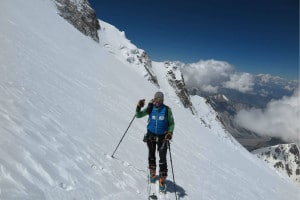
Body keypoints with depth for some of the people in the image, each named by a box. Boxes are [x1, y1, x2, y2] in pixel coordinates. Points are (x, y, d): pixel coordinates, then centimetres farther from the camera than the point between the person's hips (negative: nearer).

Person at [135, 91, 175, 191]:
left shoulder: (167, 109, -9)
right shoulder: (150, 108, -5)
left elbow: (172, 123, -1)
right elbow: (138, 115, -1)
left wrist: (170, 132, -17)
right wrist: (139, 107, -20)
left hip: (162, 137, -2)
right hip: (151, 135, 2)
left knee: (163, 159, -4)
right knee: (151, 156, 17)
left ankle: (162, 180, 10)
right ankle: (152, 172, 41)